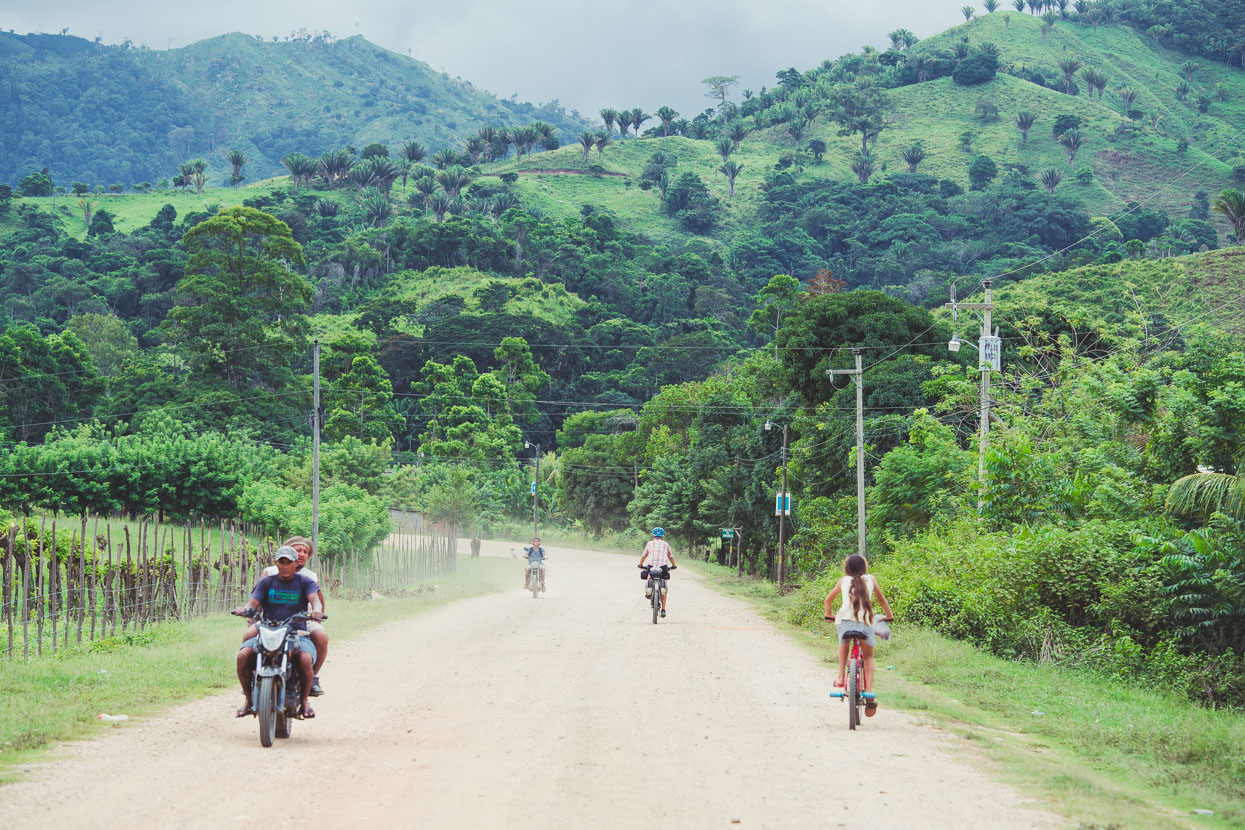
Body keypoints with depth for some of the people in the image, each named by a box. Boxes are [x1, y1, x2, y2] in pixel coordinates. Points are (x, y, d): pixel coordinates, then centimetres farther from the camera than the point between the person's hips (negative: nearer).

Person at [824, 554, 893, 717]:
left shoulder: (844, 581, 23)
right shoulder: (870, 579, 21)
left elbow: (828, 599, 33)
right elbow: (882, 599, 30)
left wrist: (828, 615, 51)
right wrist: (888, 616, 46)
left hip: (844, 620, 1)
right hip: (866, 622, 0)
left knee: (843, 645, 33)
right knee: (868, 656, 18)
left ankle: (841, 677, 21)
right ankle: (869, 693, 3)